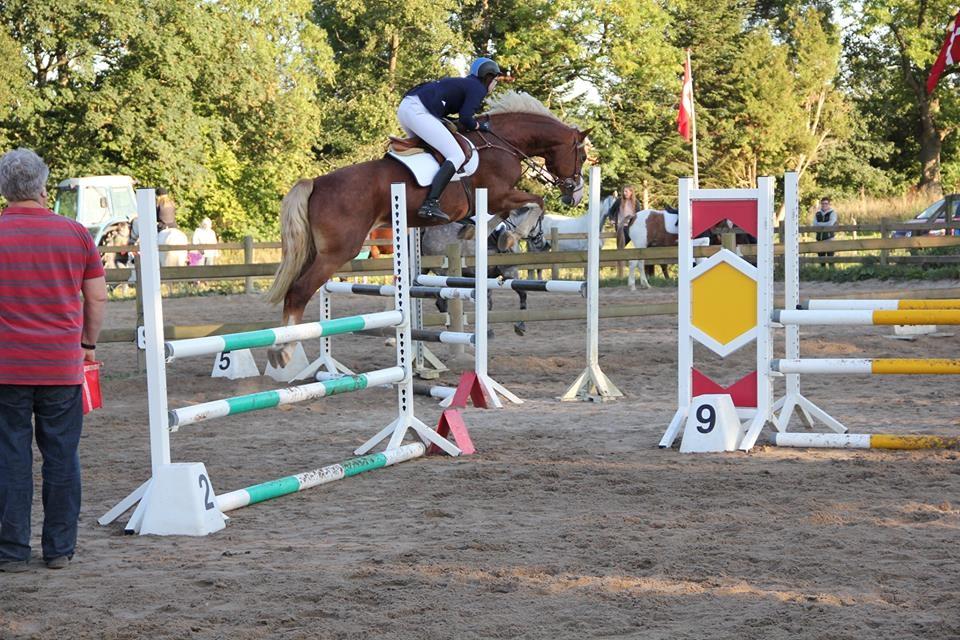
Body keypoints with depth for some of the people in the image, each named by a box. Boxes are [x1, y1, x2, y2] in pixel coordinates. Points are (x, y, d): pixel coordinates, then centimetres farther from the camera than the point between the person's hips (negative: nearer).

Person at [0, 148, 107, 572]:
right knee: (62, 458, 9)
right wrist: (88, 344, 19)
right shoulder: (75, 234, 1)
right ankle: (59, 549, 14)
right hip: (63, 366, 1)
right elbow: (97, 297, 5)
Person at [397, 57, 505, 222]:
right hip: (418, 112, -10)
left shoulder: (463, 83, 29)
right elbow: (465, 120, -9)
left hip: (404, 107, 10)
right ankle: (431, 204, -25)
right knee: (457, 156, -11)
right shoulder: (479, 89, 2)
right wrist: (481, 126, 9)